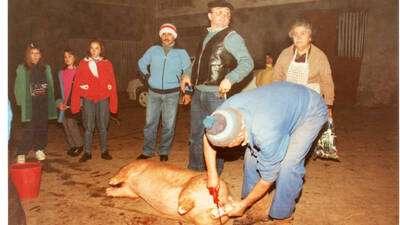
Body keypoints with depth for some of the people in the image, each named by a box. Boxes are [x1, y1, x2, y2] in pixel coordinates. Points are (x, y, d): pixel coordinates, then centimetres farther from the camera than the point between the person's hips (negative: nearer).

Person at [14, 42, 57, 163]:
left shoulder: (46, 68, 9)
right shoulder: (22, 68, -1)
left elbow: (50, 86, 9)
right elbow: (18, 87, -1)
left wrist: (51, 101, 3)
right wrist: (21, 101, -8)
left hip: (43, 103, 4)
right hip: (29, 104, -4)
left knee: (42, 128, 9)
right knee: (28, 129, -6)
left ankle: (39, 149, 24)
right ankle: (21, 153, 3)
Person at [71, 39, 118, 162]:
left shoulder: (107, 64, 4)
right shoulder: (83, 64, 2)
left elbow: (112, 84, 3)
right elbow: (77, 84, 0)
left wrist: (114, 103, 0)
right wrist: (75, 104, -4)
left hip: (103, 100, 1)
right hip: (88, 100, 0)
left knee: (103, 127, 8)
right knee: (88, 127, 3)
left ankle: (104, 151, 20)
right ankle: (87, 152, 15)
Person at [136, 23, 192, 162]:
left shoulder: (181, 52, 2)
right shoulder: (154, 50, 6)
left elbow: (188, 71, 5)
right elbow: (141, 62, 20)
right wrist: (147, 76, 8)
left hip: (172, 94, -1)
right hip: (153, 93, 2)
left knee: (168, 124, 3)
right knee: (150, 123, 5)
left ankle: (164, 152, 15)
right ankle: (147, 151, 16)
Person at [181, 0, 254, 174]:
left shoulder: (231, 37, -6)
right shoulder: (207, 36, 16)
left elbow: (247, 63, -15)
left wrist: (230, 79, -29)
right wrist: (188, 76, 16)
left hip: (216, 95, -7)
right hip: (198, 93, 7)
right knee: (195, 137, 14)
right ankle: (193, 174, 28)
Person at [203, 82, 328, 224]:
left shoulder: (266, 134, -41)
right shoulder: (228, 108, -26)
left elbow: (268, 178, -24)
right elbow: (208, 136, -6)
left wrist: (244, 204, -10)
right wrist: (212, 174, -10)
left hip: (311, 110, -6)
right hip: (284, 101, 7)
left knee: (288, 165, -19)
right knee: (252, 154, 1)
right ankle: (253, 208, 20)